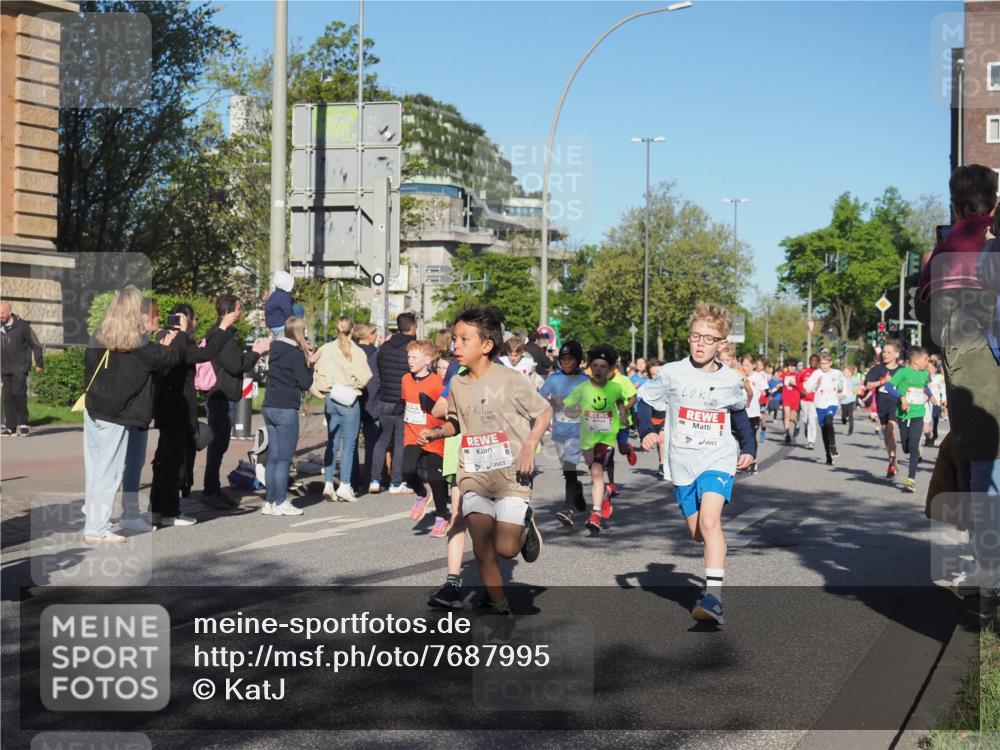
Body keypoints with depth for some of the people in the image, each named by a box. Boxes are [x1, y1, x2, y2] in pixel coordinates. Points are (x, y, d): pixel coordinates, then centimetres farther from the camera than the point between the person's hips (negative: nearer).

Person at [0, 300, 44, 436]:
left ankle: (23, 424, -4)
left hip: (20, 367, -5)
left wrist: (39, 363, -2)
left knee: (19, 393, -13)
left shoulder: (21, 325, -6)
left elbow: (35, 344, -2)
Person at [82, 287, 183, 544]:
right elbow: (170, 357, -5)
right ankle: (97, 530, 1)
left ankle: (91, 512, 28)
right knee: (108, 473, -1)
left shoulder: (98, 338, 2)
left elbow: (89, 367, 13)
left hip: (93, 409, 6)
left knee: (94, 468, 16)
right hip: (117, 417, -6)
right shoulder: (138, 345, -14)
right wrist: (180, 336, 13)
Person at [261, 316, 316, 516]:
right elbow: (304, 383, -11)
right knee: (284, 458, -2)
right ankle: (281, 503, 0)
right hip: (286, 409, -7)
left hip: (269, 407, 7)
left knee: (273, 456, 10)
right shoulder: (296, 354, -11)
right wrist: (310, 364, 1)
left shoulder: (276, 349, 11)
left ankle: (269, 502, 12)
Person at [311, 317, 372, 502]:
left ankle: (328, 485, 10)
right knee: (349, 445, 2)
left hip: (330, 400, 4)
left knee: (332, 443, 12)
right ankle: (344, 487, 0)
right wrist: (352, 384, 6)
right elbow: (364, 377, -13)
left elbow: (316, 371, 2)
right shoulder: (357, 352, -10)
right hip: (349, 401, -4)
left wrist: (321, 391, 10)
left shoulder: (326, 349, 1)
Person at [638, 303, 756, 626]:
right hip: (682, 463, 2)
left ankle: (713, 598, -29)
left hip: (718, 460, -2)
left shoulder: (731, 380, 0)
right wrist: (646, 431, -9)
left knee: (709, 522, -24)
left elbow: (740, 414, 19)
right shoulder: (671, 373, -5)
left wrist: (749, 448, 12)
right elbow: (645, 401, 7)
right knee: (698, 532, 10)